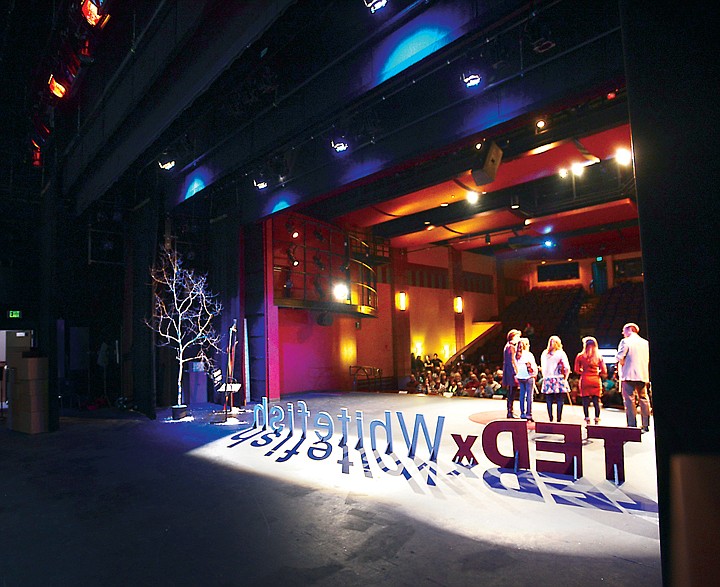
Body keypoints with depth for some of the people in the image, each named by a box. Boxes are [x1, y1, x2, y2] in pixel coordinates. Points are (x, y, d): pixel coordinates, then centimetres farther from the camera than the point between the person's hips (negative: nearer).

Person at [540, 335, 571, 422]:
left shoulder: (544, 354, 7)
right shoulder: (561, 353, -3)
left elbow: (542, 367, 8)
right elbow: (567, 368, -8)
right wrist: (565, 378, 4)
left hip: (547, 379, 3)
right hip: (558, 379, -3)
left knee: (549, 401, 6)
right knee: (560, 401, 3)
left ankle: (550, 419, 9)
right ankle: (559, 419, 3)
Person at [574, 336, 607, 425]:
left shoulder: (580, 356, -3)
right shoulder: (599, 357, 1)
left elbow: (577, 370, -2)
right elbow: (604, 372, -1)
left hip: (585, 380, -1)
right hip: (596, 381, 2)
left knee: (585, 401, 3)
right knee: (596, 401, 7)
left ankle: (587, 420, 2)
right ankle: (597, 420, 8)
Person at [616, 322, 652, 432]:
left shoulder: (625, 341, -5)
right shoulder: (645, 342, 12)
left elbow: (620, 357, -12)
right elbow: (649, 359, 14)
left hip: (628, 375, -6)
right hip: (643, 375, 6)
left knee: (629, 400, -4)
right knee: (643, 399, 13)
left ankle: (632, 425, -5)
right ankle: (646, 425, 18)